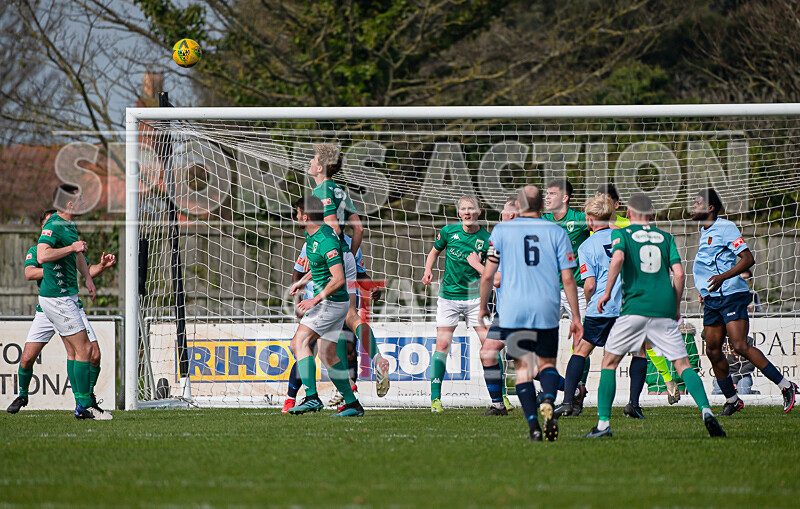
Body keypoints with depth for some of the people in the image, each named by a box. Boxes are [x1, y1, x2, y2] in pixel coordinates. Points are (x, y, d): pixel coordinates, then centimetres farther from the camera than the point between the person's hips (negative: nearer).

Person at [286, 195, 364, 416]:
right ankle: (352, 404, 15)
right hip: (328, 301, 10)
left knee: (299, 342, -18)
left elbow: (338, 279, -28)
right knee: (327, 354, 11)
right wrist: (303, 283, 22)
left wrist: (316, 299, -28)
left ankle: (312, 397, -26)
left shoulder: (327, 241, -23)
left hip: (332, 301, -10)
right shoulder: (312, 234, 9)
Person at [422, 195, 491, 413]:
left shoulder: (487, 239, -6)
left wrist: (477, 265, -19)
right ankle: (435, 398, -5)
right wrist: (428, 270, 2)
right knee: (442, 344, -7)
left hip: (475, 296, -1)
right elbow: (434, 251, 18)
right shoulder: (449, 231, -1)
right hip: (449, 295, 1)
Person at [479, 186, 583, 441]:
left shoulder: (501, 231, 3)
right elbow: (568, 278, 2)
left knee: (523, 367, 5)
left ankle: (533, 425, -8)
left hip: (513, 310, -1)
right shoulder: (557, 232, 5)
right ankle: (547, 401, -17)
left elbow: (487, 275, 2)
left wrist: (483, 306, 17)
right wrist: (575, 317, 7)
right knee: (547, 363, 14)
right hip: (547, 308, 1)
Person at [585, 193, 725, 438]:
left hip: (635, 307, -2)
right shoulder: (665, 237, 15)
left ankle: (603, 423, 4)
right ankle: (706, 410, -18)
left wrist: (607, 292, -6)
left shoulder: (621, 234, 7)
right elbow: (679, 273, 6)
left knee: (609, 362, 10)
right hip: (664, 308, 2)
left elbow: (618, 258, -14)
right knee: (683, 364, 3)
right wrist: (676, 306, 18)